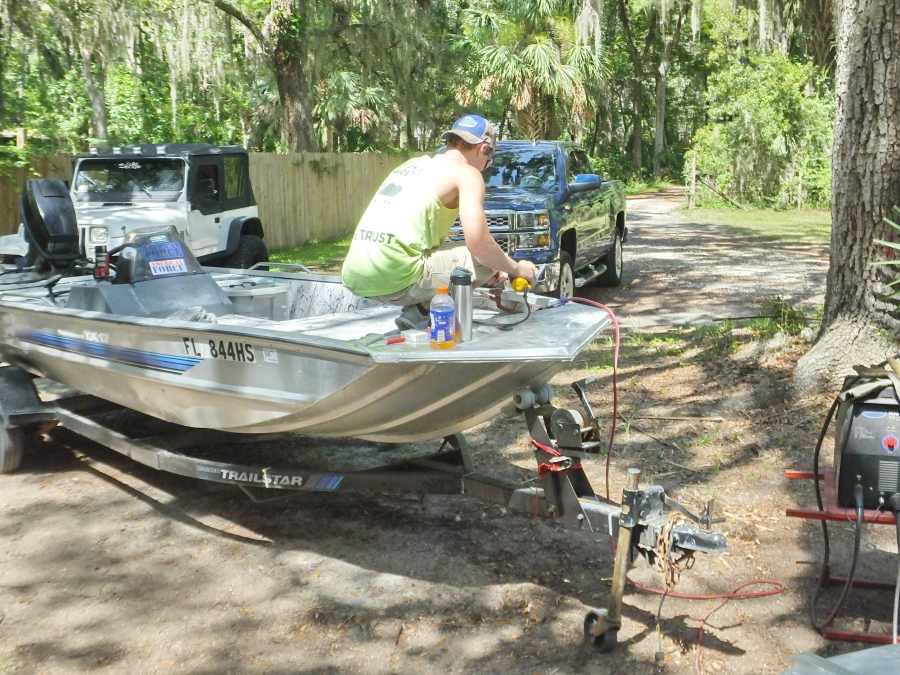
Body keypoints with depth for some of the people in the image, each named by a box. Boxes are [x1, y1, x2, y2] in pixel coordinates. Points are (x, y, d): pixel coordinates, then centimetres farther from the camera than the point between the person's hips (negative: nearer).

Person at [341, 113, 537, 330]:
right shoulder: (467, 173, 0)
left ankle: (419, 308, 11)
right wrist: (516, 269, 8)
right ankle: (421, 312, -4)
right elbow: (478, 242, -12)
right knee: (486, 261, 3)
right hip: (394, 278, -9)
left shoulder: (413, 164, 25)